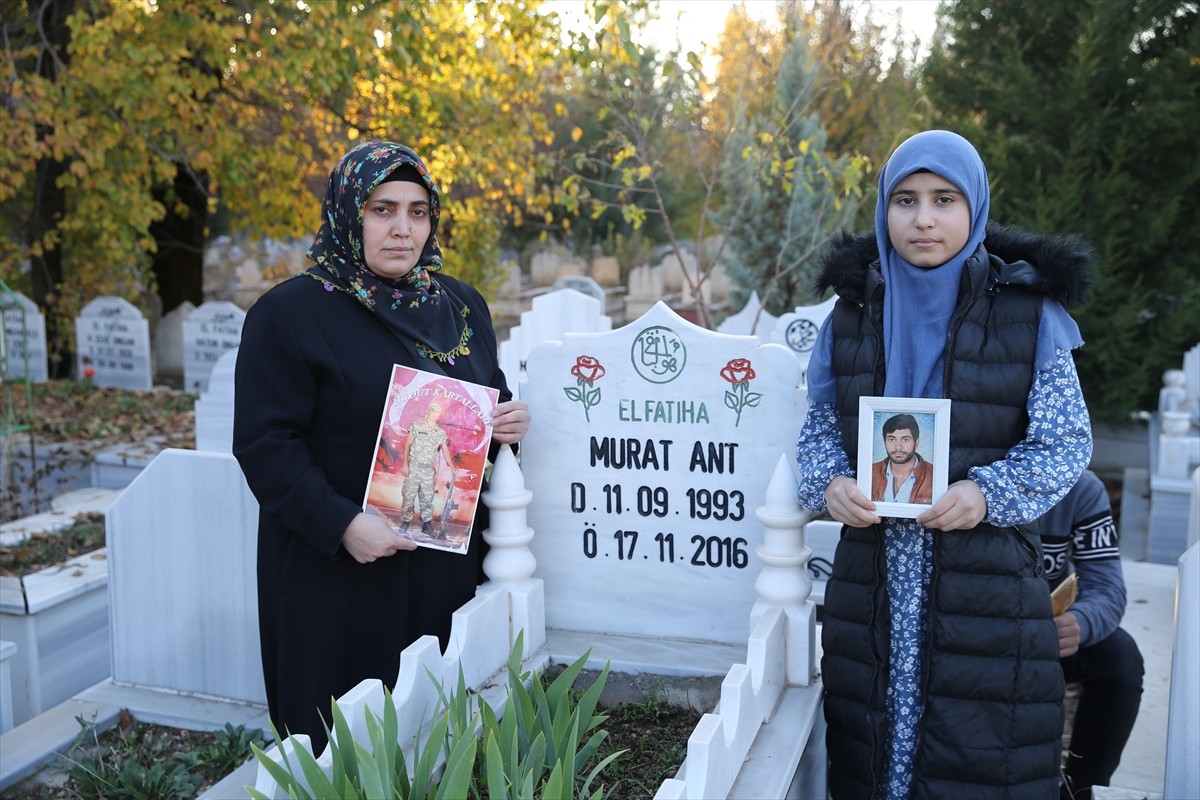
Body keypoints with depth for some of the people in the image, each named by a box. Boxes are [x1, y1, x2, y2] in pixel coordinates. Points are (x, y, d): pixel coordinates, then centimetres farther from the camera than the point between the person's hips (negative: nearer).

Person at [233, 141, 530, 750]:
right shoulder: (289, 313, -8)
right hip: (335, 573, -5)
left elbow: (489, 400, 21)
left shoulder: (462, 305, 9)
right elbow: (265, 443, -12)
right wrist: (341, 523, -22)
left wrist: (508, 421, -3)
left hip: (445, 563, 5)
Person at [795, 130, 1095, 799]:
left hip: (990, 580, -2)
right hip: (873, 575, 2)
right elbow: (820, 429, 10)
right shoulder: (852, 314, 5)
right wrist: (831, 483, -12)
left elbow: (1067, 442, -2)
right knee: (871, 746, 12)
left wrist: (988, 493, -19)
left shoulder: (1031, 314, -2)